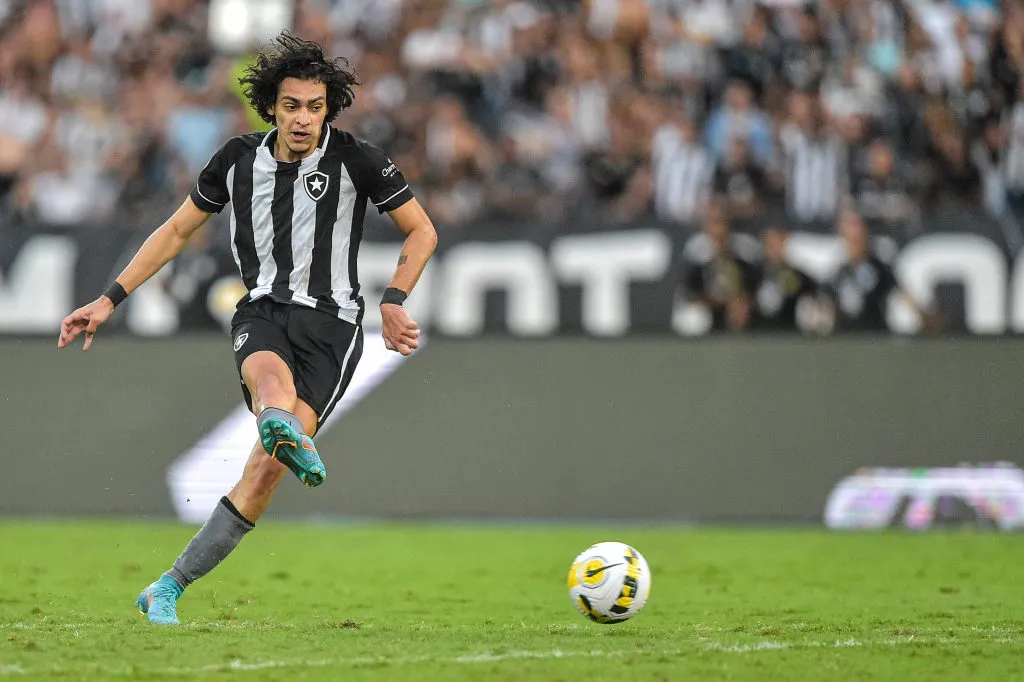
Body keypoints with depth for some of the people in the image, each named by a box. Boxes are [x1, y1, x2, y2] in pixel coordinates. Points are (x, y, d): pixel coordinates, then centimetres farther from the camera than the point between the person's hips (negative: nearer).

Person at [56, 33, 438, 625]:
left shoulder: (355, 159, -3)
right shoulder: (240, 159, 6)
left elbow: (422, 231, 7)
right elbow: (177, 232, 17)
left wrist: (394, 301, -7)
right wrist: (110, 301, 13)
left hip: (332, 322, -2)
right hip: (263, 311, 2)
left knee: (265, 470, -17)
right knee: (271, 376, -39)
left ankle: (168, 590, -9)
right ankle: (292, 438, -76)